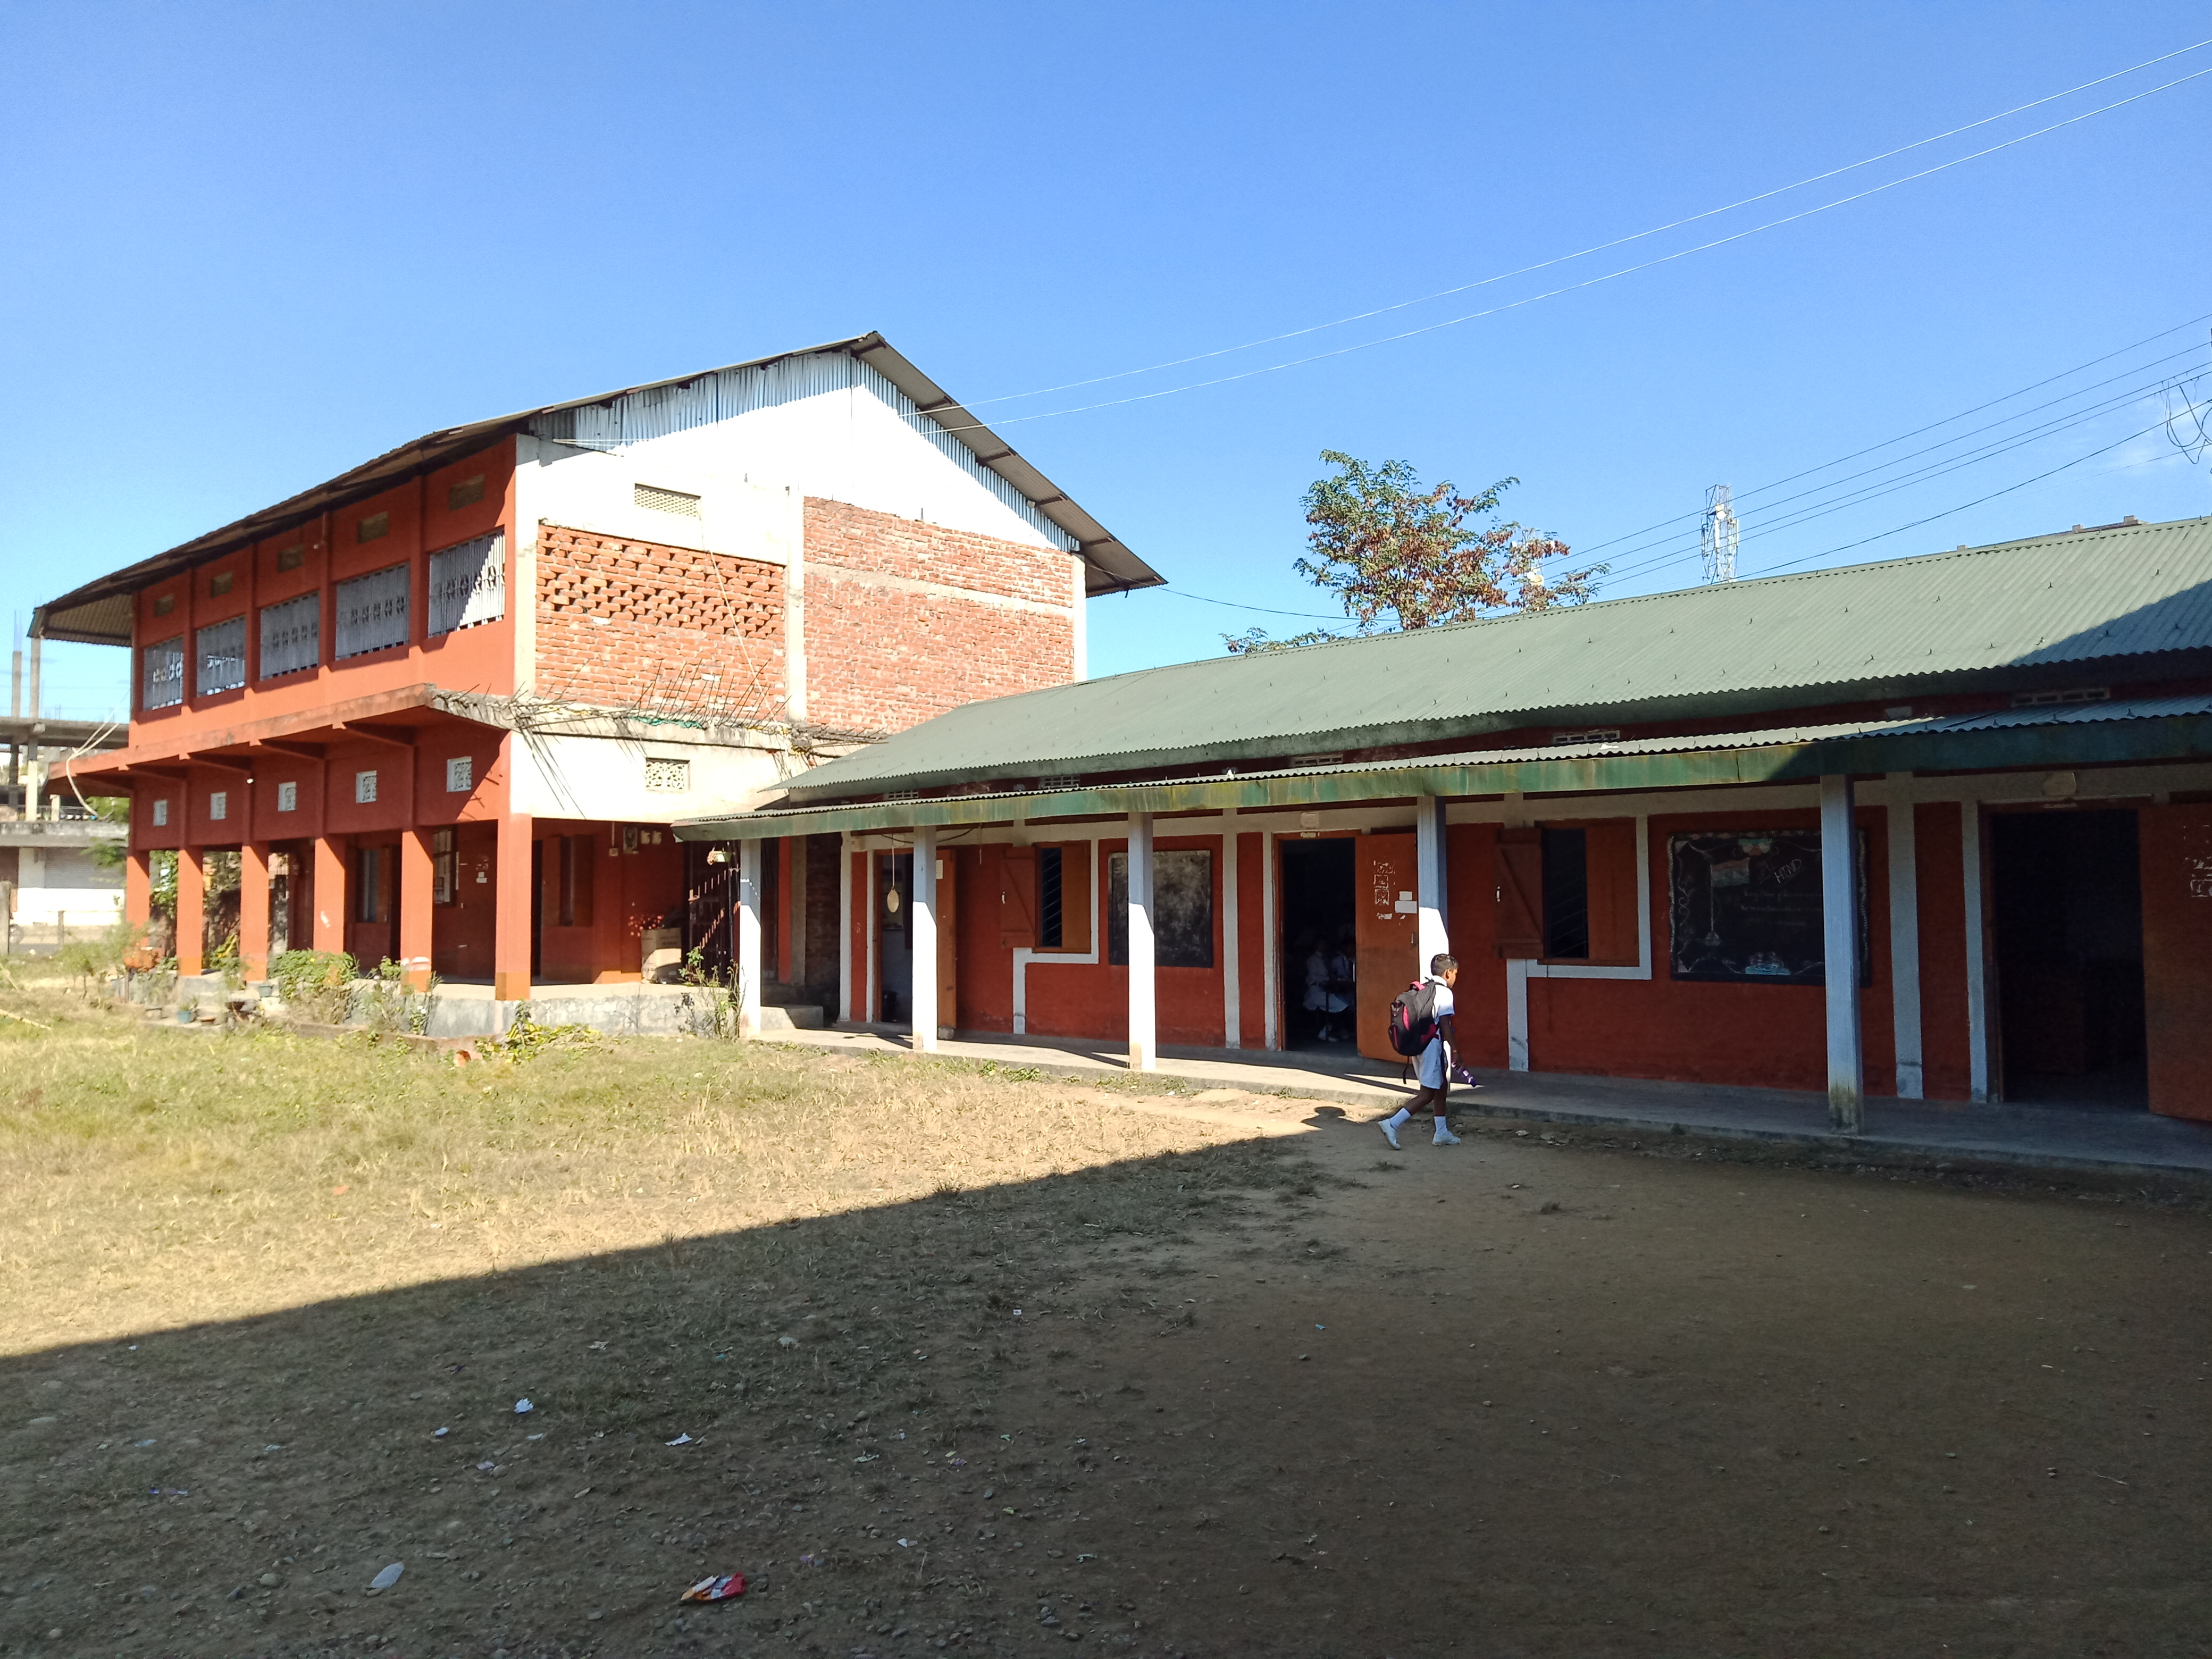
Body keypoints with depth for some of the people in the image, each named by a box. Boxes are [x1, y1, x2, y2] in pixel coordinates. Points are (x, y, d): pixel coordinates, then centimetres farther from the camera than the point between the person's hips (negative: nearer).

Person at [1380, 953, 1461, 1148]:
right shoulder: (1444, 993, -12)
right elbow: (1445, 1026, -16)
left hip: (1419, 1045, 9)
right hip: (1433, 1046, -9)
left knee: (1441, 1089, 19)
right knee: (1427, 1094, -6)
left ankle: (1442, 1133, 26)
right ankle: (1392, 1124, -14)